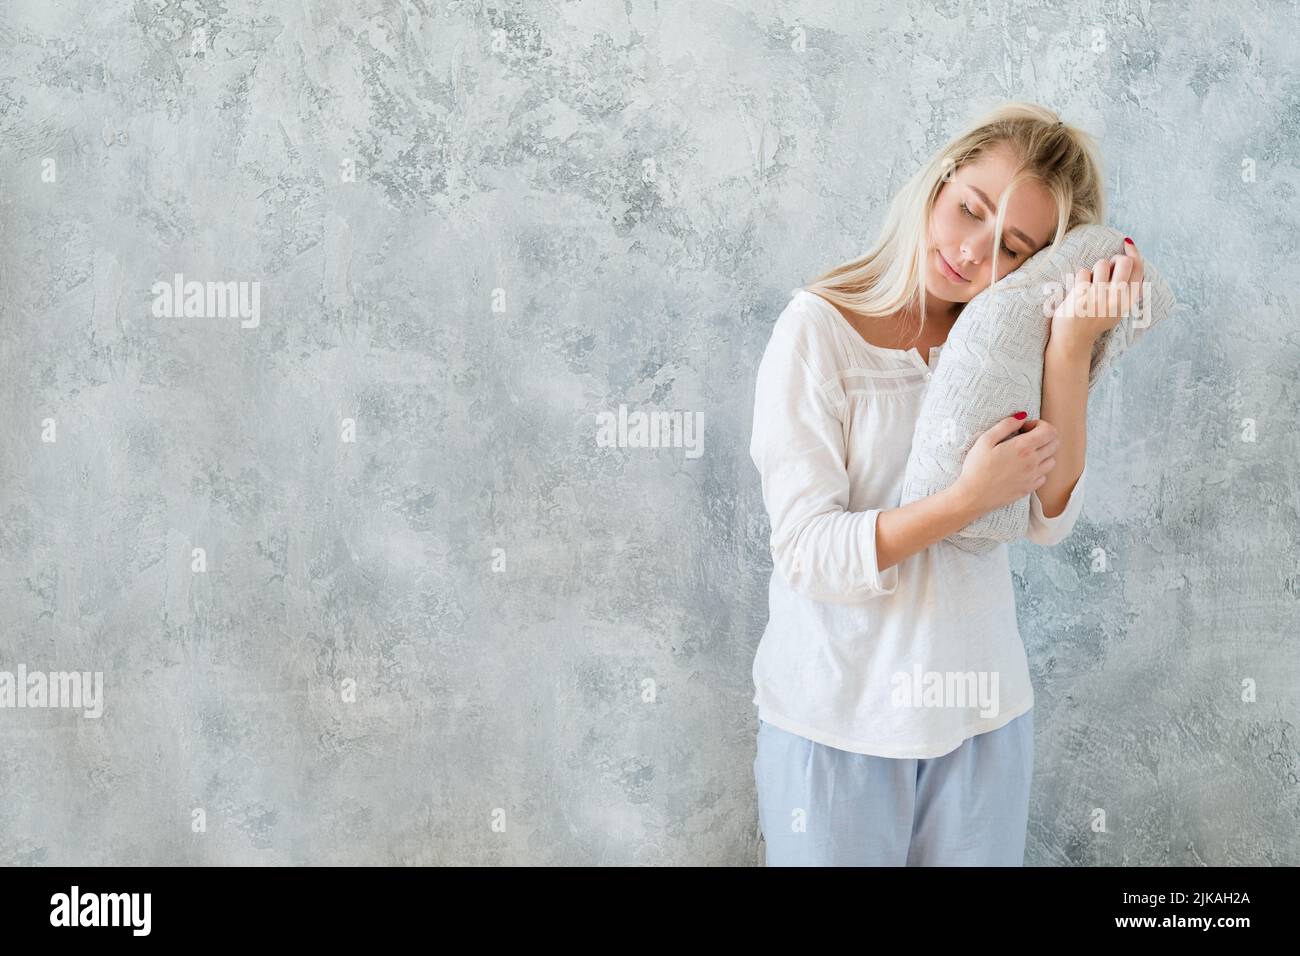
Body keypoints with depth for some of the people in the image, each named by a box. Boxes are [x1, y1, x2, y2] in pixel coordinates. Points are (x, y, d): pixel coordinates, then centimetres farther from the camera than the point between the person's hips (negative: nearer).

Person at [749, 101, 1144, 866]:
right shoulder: (820, 329, -12)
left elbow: (1049, 518, -10)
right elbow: (808, 552, -17)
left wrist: (1073, 350, -18)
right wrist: (970, 499, -26)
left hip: (984, 714, 4)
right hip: (838, 720, -4)